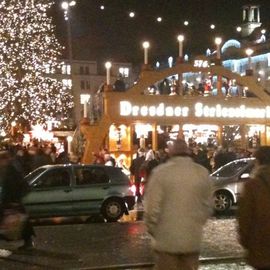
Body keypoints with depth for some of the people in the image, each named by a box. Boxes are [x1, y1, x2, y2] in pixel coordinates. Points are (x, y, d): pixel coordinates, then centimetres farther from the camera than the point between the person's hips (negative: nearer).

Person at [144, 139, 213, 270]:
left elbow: (152, 207, -11)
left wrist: (152, 230, 5)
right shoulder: (202, 173, 1)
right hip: (193, 239, 3)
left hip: (166, 239, -3)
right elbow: (207, 206, 6)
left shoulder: (160, 172, -10)